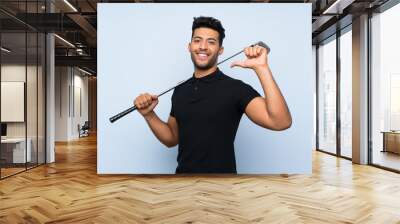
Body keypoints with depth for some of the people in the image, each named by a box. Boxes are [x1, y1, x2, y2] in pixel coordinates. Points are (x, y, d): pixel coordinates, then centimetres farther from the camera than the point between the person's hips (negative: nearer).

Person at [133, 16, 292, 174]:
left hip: (220, 171, -4)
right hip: (183, 171, 5)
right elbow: (172, 139, 8)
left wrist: (261, 68, -31)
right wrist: (148, 114, -7)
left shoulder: (235, 88, -16)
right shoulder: (180, 91, 1)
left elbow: (281, 122, -28)